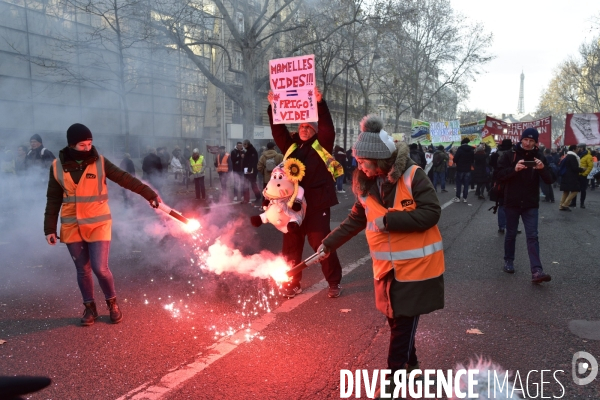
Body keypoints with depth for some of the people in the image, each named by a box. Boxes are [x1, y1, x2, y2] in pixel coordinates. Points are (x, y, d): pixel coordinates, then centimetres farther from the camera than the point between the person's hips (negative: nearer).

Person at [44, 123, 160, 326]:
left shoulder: (100, 162, -5)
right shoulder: (57, 166, 0)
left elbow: (126, 179, -7)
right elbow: (53, 200, 4)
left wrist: (149, 194, -13)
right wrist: (49, 229, 1)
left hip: (98, 225, -2)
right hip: (72, 227, 2)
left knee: (100, 268, -6)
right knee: (83, 270, 10)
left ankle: (112, 304, 18)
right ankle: (90, 307, 28)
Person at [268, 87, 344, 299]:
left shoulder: (321, 145, 2)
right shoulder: (291, 146, 13)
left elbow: (328, 126, -11)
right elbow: (278, 130, 8)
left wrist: (320, 103, -20)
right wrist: (273, 107, -3)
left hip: (316, 205, -4)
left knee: (322, 244, 1)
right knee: (291, 245, 11)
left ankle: (334, 282, 16)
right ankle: (292, 283, 25)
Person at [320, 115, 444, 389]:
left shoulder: (412, 176, -16)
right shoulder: (366, 184, 2)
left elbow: (431, 213, -20)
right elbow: (355, 220, 10)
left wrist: (388, 220, -23)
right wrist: (329, 243, 6)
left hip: (416, 264, -5)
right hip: (387, 266, 5)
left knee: (402, 325, 3)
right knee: (396, 321, 17)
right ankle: (410, 365, 39)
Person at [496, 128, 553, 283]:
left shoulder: (539, 157, 3)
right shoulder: (509, 155, -2)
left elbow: (549, 180, -2)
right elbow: (500, 175, -10)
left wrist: (542, 168, -23)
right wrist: (514, 169, -28)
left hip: (531, 204, 1)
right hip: (512, 202, -1)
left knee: (532, 236, -5)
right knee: (511, 234, 12)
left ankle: (536, 271, -10)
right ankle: (508, 261, 31)